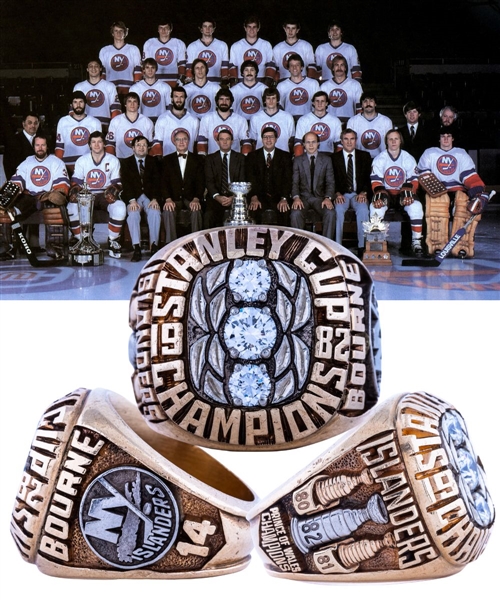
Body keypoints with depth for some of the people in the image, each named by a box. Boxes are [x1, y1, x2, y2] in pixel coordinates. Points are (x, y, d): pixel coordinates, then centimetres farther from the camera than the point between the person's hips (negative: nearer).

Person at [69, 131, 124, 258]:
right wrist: (74, 193, -17)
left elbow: (117, 183, 5)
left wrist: (112, 192, -18)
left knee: (120, 207, -34)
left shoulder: (113, 160, 5)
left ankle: (113, 241, -15)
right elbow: (75, 182, 6)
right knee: (72, 208, -31)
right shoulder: (82, 161, 8)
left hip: (106, 195, -1)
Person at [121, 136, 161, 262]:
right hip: (133, 197, -1)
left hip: (149, 196, 1)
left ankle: (154, 246, -32)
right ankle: (137, 248, -37)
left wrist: (155, 199, -14)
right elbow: (125, 183, -2)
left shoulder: (153, 162, 13)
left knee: (155, 212, -31)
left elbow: (157, 182, 3)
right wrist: (132, 200, -19)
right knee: (133, 213, -32)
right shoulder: (126, 163, 10)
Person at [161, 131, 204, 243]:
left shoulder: (196, 160, 11)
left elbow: (200, 182, 2)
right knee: (168, 210, -32)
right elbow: (164, 181, 2)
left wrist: (196, 199, -16)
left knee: (196, 210, -33)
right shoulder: (167, 160, 12)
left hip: (191, 198, 0)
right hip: (174, 198, 0)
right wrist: (168, 199, -16)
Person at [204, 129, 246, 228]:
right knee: (209, 216, -31)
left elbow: (242, 180, 4)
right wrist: (217, 197, -16)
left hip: (235, 197, 0)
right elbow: (209, 181, 3)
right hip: (216, 197, 0)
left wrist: (234, 197, -14)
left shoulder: (240, 158, 13)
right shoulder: (210, 159, 13)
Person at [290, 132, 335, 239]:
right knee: (295, 214, -32)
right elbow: (294, 182, 3)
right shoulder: (298, 160, 9)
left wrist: (328, 198, -13)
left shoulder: (326, 159, 9)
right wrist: (296, 197, -16)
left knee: (330, 213, -30)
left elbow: (330, 182, 5)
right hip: (303, 196, 0)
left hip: (320, 197, 0)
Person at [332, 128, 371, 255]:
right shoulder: (334, 158, 8)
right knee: (338, 209, -33)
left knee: (363, 209, -32)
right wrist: (337, 193, -15)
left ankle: (362, 247, -29)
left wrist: (363, 193, -11)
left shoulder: (365, 156, 11)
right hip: (341, 194, 0)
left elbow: (369, 178, 7)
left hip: (359, 194, 0)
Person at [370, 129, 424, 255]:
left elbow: (414, 180, 1)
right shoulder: (379, 159, 1)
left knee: (416, 206, -30)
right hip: (385, 193, 0)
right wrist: (379, 195, -26)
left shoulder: (408, 158, 4)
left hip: (403, 194, 1)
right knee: (375, 207, -32)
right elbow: (376, 182, -6)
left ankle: (416, 242, -20)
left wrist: (409, 193, -19)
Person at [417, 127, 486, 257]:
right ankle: (438, 244, -38)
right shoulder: (429, 153, 16)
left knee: (466, 199, -35)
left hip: (458, 189, 1)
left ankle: (461, 246, -37)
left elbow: (471, 177, 4)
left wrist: (478, 192, -16)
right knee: (437, 200, -38)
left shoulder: (462, 154, 16)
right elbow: (424, 176, 5)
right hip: (437, 192, -1)